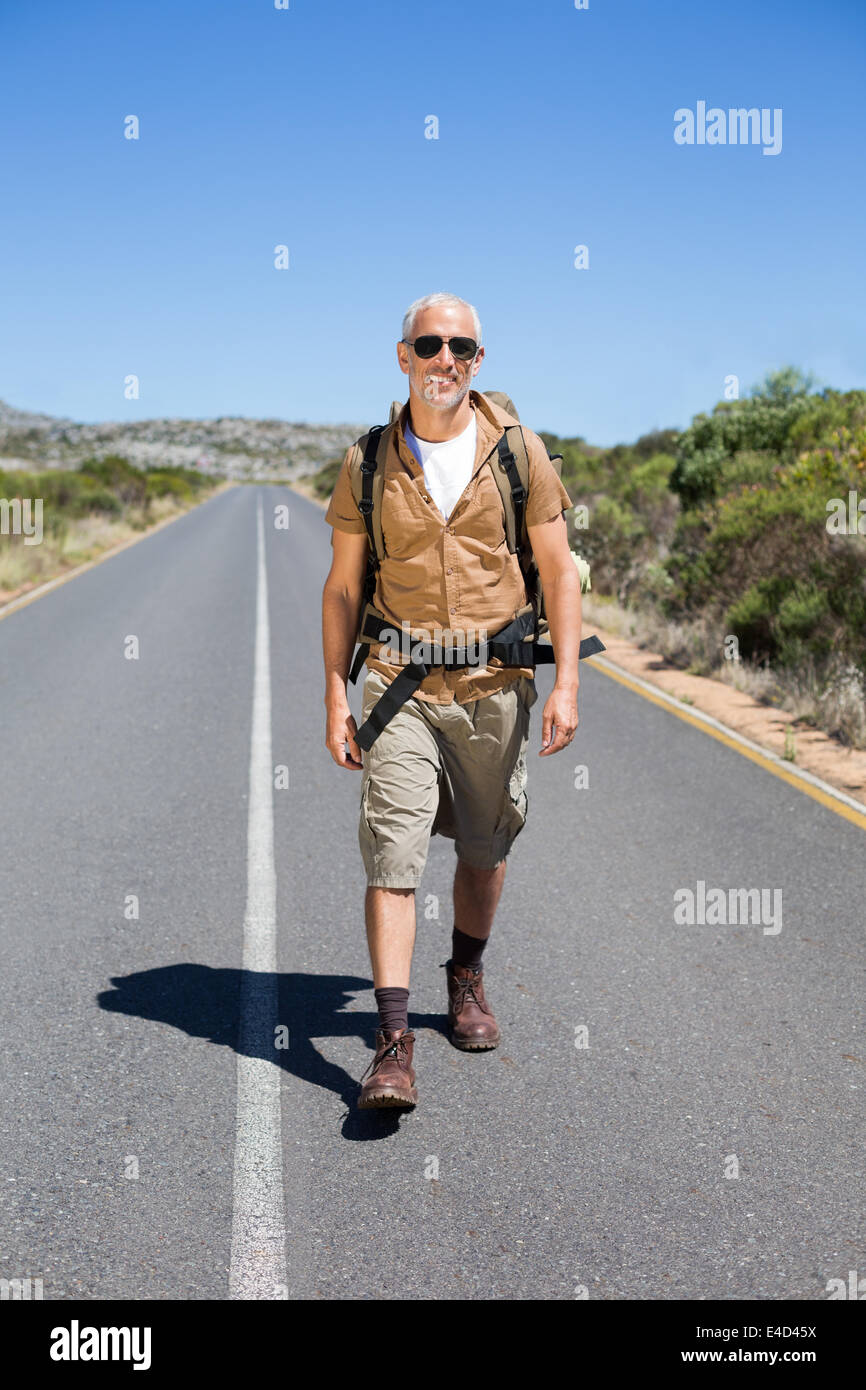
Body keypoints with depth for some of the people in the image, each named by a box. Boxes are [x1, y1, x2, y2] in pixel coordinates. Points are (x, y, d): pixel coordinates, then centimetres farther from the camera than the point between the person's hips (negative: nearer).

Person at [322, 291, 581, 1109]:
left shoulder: (518, 451, 0)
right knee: (393, 852, -10)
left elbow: (559, 571, 1)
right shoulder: (367, 463, 2)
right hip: (399, 682, -1)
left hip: (495, 682, 1)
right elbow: (342, 588, 6)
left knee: (485, 846, 15)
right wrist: (335, 700, 0)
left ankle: (466, 980, 40)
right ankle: (393, 1042, -10)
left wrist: (566, 683, -7)